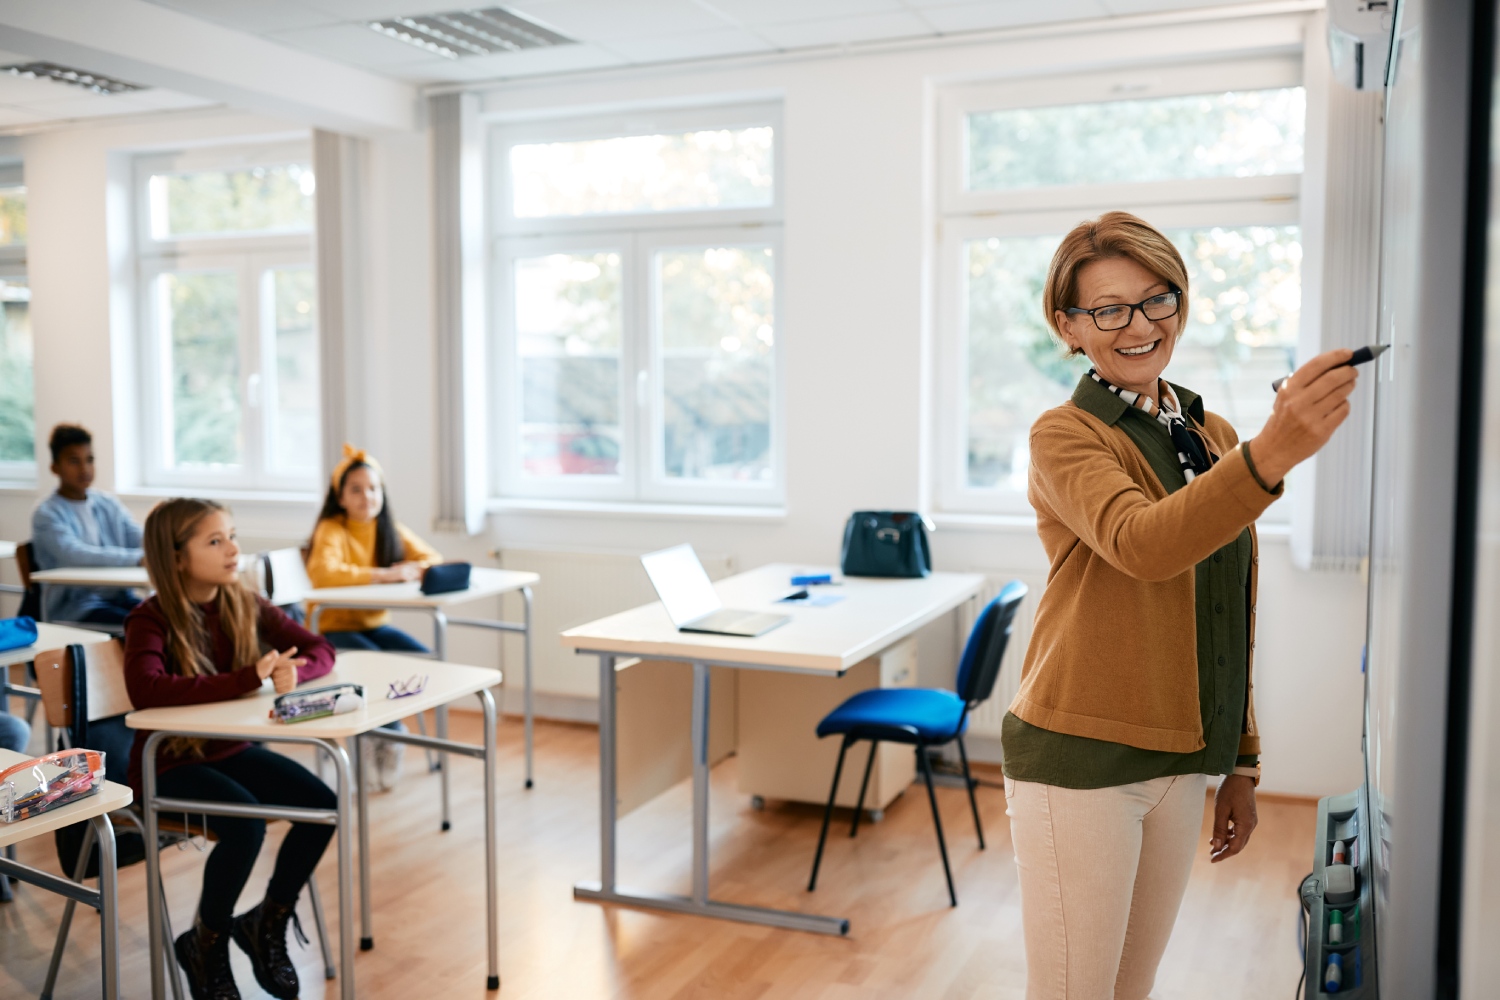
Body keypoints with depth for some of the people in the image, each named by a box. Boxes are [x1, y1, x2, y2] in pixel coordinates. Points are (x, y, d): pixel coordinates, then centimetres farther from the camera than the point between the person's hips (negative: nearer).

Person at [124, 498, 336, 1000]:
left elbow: (321, 650, 0)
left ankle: (267, 922, 11)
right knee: (246, 823, -30)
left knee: (323, 803, -14)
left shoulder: (245, 606, -1)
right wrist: (248, 678, -40)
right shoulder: (151, 620, -17)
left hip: (231, 750, 6)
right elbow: (145, 690, -37)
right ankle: (204, 943, -1)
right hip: (169, 763, -5)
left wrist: (293, 671, -24)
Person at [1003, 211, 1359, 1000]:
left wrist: (1241, 763, 16)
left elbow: (1227, 621, 16)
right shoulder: (1065, 436, -9)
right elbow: (1141, 545, -30)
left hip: (1182, 760, 6)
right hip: (1079, 758, -6)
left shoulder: (1213, 436, 11)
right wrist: (1271, 454, -45)